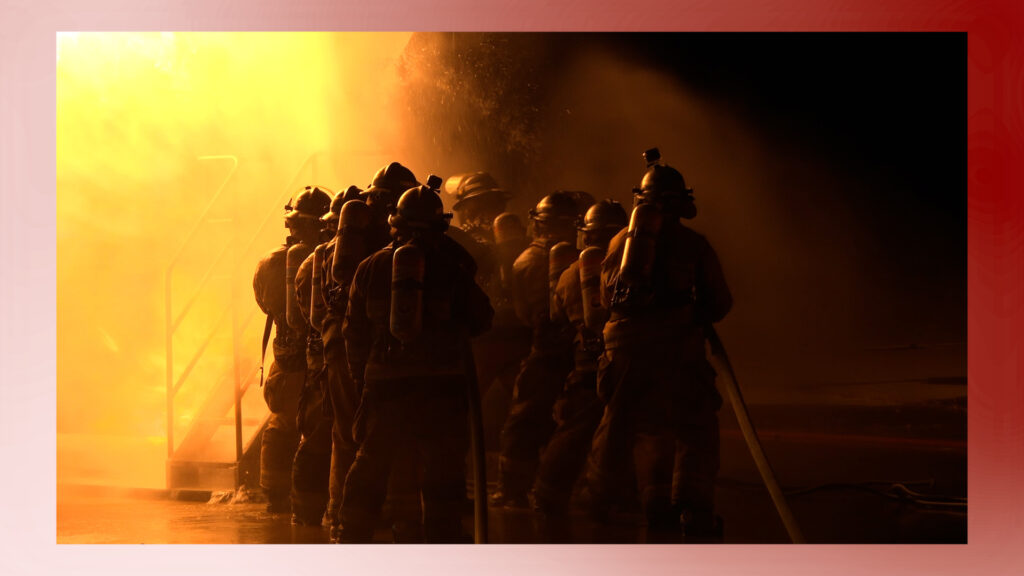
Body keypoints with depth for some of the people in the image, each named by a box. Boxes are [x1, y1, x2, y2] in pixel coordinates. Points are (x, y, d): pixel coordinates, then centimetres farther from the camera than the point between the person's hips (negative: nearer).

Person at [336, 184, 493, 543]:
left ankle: (352, 545, 18)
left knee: (369, 470, 14)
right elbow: (481, 318, 7)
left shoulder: (371, 267, 6)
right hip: (440, 383, -2)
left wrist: (361, 373, 19)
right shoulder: (450, 266, 0)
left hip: (383, 382, 2)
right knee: (443, 473, 4)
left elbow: (354, 329, 9)